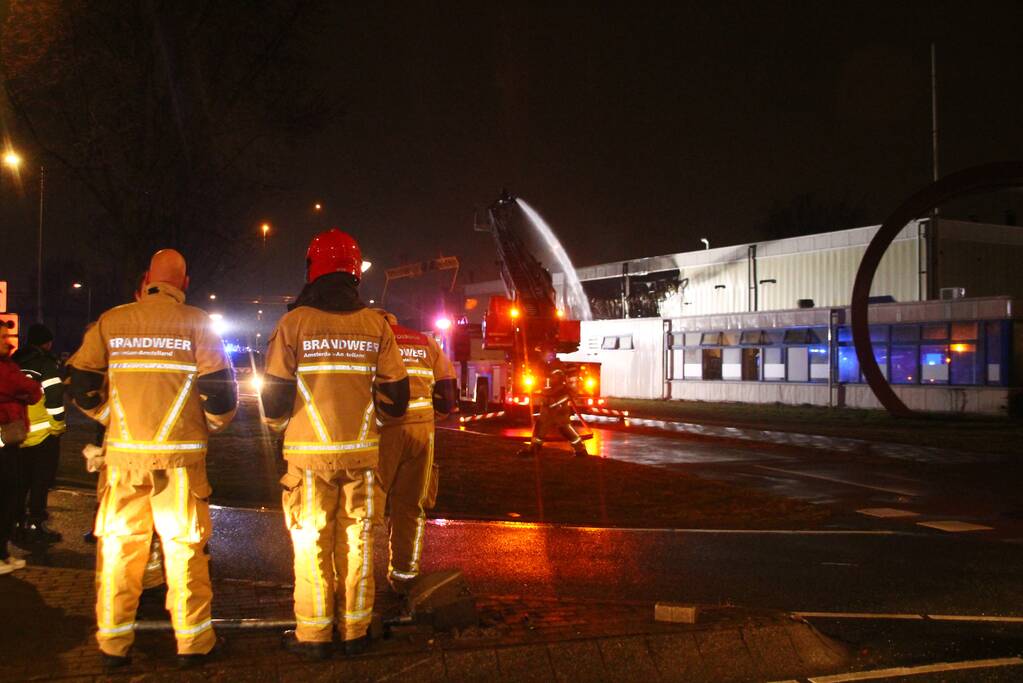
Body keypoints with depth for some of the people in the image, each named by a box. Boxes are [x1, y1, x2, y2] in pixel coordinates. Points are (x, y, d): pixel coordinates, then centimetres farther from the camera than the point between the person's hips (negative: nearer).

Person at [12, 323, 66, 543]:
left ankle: (17, 523, 19)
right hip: (44, 433, -7)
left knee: (21, 480, 15)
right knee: (41, 480, 0)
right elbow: (54, 397, -16)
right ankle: (35, 525, -1)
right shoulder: (46, 363, -10)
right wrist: (59, 424, -5)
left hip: (19, 432, 7)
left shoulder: (15, 362, 11)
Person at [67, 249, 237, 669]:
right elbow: (221, 391, -8)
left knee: (118, 547, 12)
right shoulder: (196, 324, -4)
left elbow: (81, 386, 7)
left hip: (123, 452, 2)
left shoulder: (110, 322, 4)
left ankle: (113, 644, 19)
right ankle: (193, 644, 14)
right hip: (181, 454, -2)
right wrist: (210, 424, 10)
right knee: (185, 547, 7)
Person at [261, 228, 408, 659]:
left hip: (309, 452, -2)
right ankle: (356, 631, 20)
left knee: (311, 543, 8)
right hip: (361, 450, 2)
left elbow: (276, 394, -5)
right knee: (357, 541, 11)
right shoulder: (376, 325, -2)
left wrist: (277, 423, 17)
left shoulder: (294, 322, -8)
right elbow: (396, 397, 1)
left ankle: (313, 635, 15)